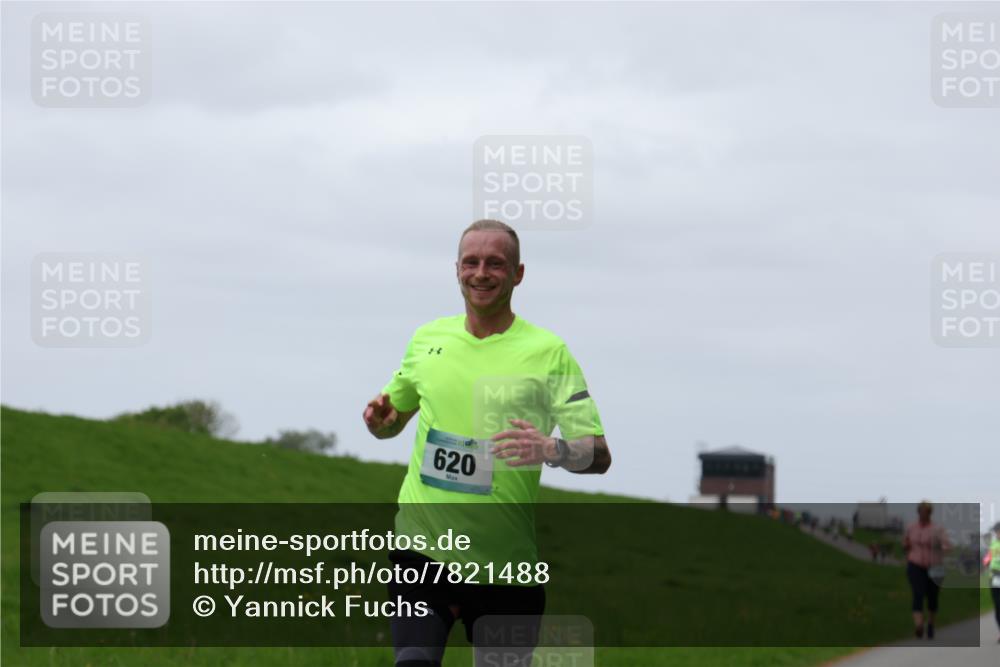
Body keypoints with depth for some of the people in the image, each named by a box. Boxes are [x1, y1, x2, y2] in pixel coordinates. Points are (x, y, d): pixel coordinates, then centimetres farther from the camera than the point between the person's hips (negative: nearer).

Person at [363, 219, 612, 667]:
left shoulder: (548, 352, -3)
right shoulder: (428, 339, 9)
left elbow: (598, 455, -7)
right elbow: (391, 421, 23)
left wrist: (552, 450, -29)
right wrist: (380, 419, -2)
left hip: (505, 561, -2)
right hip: (422, 542, 2)